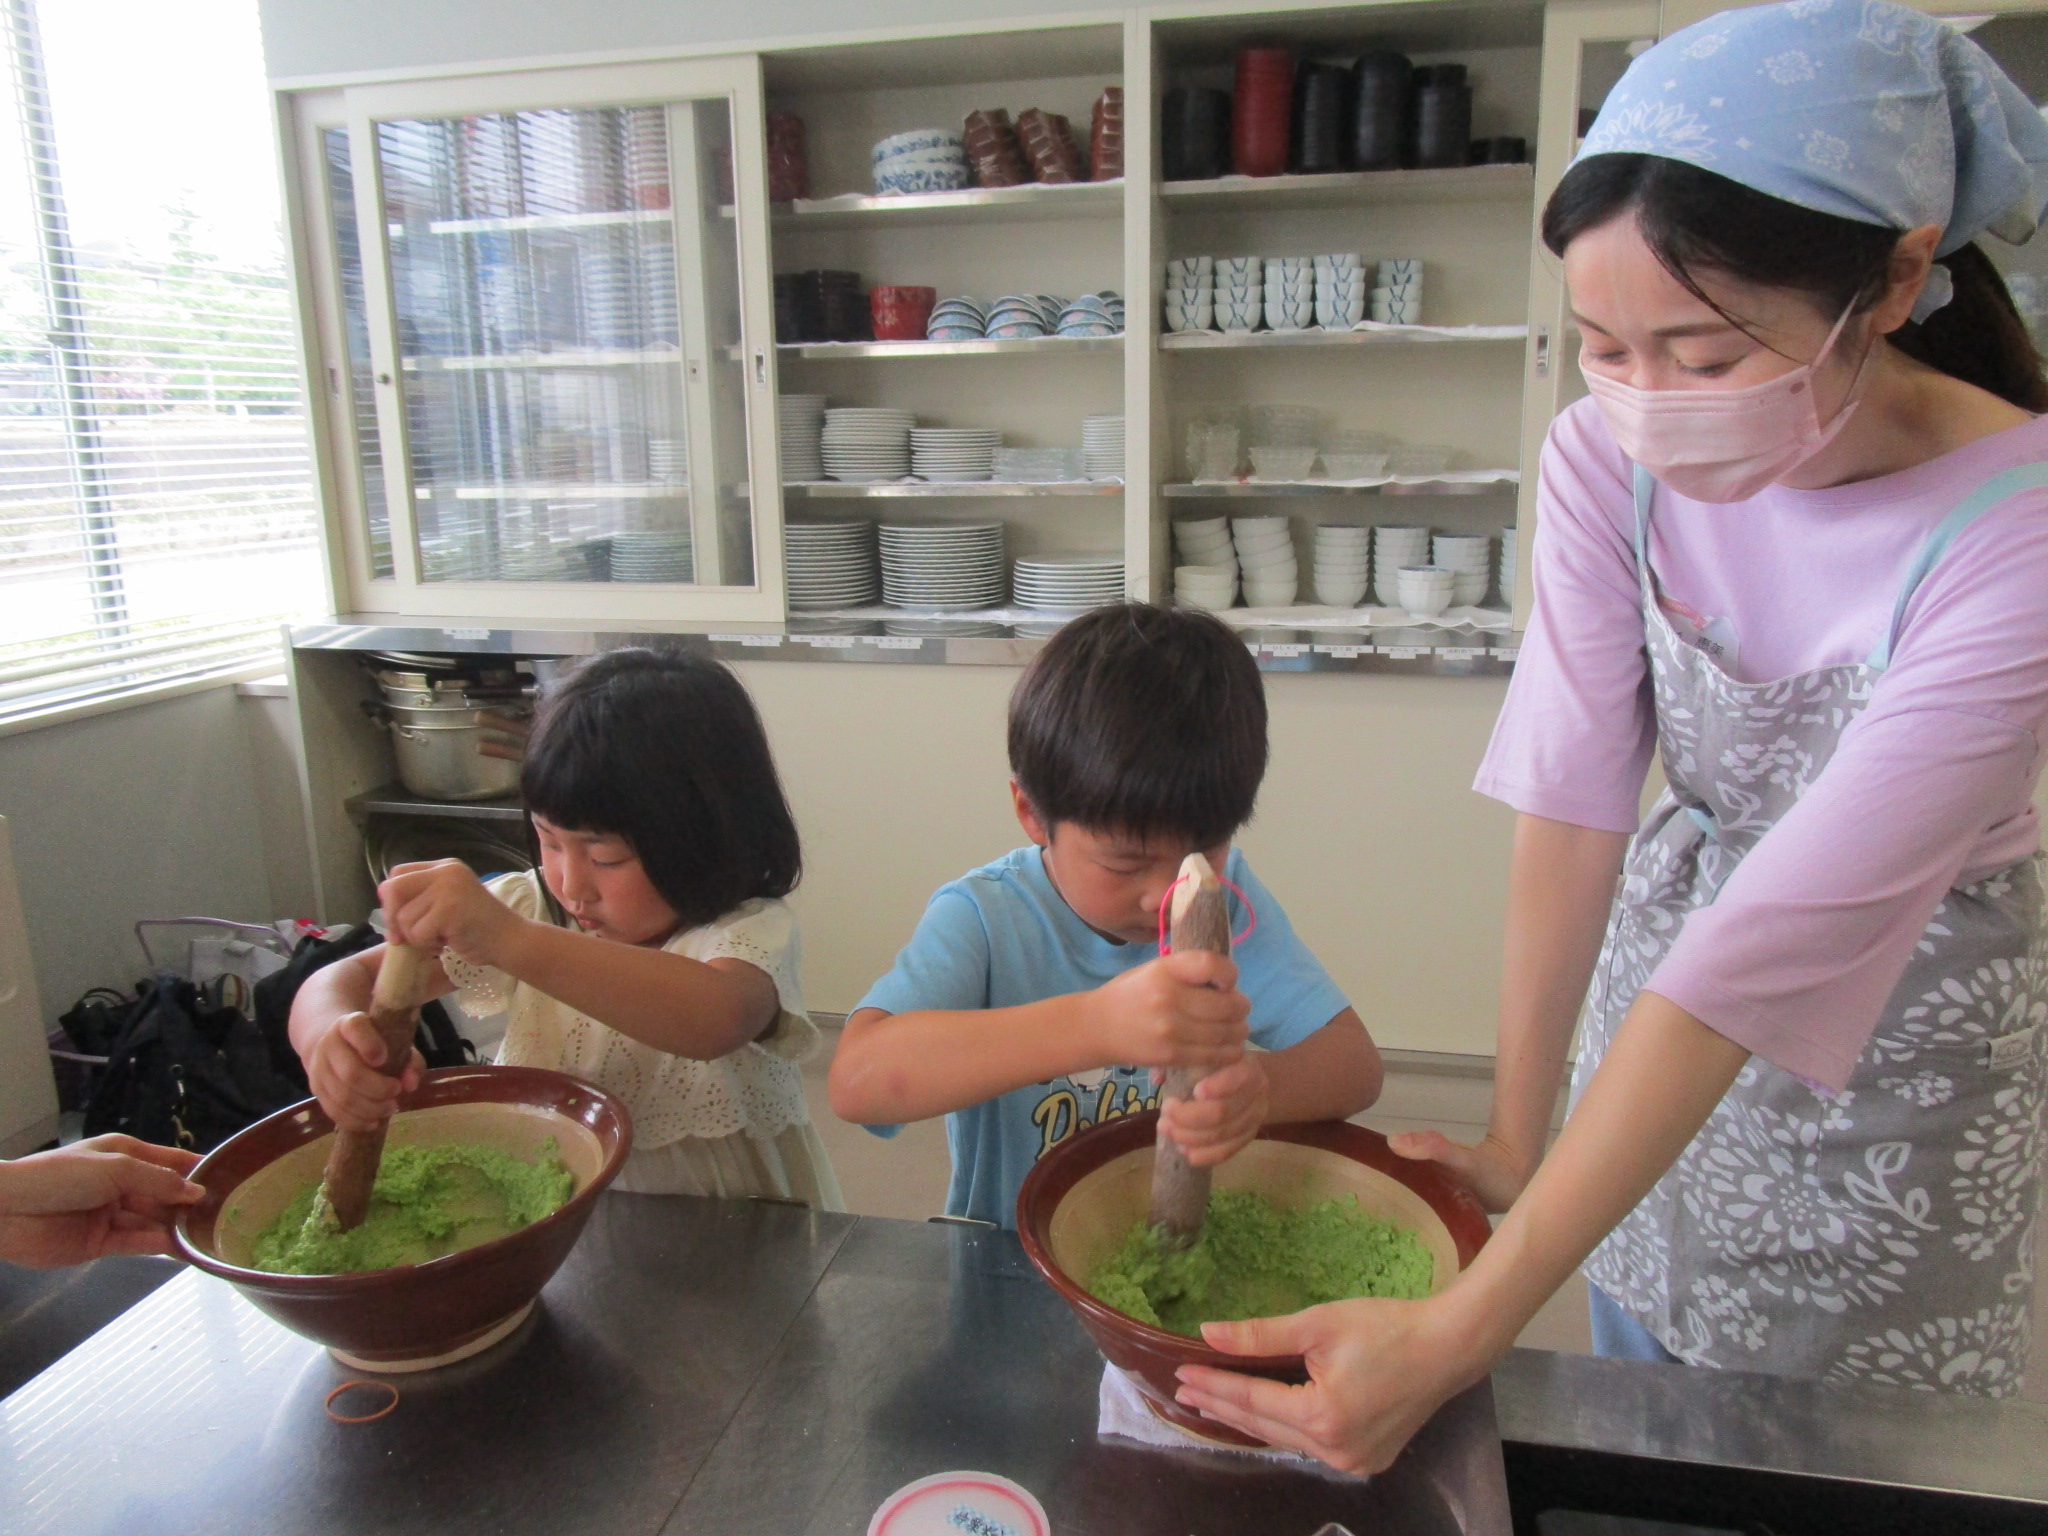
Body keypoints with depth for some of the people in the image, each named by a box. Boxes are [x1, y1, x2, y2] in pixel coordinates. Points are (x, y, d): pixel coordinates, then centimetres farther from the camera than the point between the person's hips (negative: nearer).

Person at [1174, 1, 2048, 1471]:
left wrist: (1462, 1332, -39)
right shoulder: (1614, 454, -18)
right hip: (1666, 987, 3)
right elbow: (1575, 799, -19)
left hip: (1910, 1026, -3)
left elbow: (1770, 950, -37)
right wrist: (1512, 1136, -19)